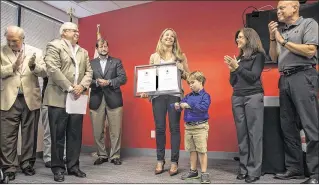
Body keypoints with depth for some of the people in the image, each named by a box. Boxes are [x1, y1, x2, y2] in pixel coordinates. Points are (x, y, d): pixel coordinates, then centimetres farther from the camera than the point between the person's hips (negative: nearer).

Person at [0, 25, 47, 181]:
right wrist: (13, 66, -19)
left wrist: (34, 66, -23)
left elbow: (44, 73, -4)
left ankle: (27, 164, 22)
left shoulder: (35, 52, 5)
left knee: (30, 134, 8)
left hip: (30, 99, 1)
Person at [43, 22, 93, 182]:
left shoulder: (83, 52, 20)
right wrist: (70, 88, -15)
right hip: (59, 98, -5)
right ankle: (58, 168, 13)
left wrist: (82, 86, -7)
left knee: (75, 135, 8)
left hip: (77, 98, 5)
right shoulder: (54, 46, 0)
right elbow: (53, 70, -12)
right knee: (58, 135, 2)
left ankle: (73, 166, 19)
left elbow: (89, 72, 12)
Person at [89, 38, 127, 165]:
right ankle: (102, 155, 22)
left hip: (113, 99, -1)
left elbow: (123, 78, -1)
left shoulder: (116, 62, 10)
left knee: (116, 131, 2)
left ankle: (115, 156, 15)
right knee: (98, 131, 7)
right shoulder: (91, 63, 11)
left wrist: (109, 82, -13)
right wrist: (97, 82, -17)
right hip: (96, 100, 1)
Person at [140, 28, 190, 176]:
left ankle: (174, 162, 9)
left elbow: (188, 77, 11)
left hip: (175, 95, -1)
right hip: (158, 95, 1)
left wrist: (181, 70, -9)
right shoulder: (154, 56, 13)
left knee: (174, 128, 0)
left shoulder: (181, 56, 10)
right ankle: (160, 161, 15)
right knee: (159, 128, 3)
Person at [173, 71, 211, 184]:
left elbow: (204, 107, -22)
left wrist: (189, 105, -23)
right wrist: (177, 106, -17)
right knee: (192, 150, 15)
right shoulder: (188, 96, 12)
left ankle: (204, 173, 10)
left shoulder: (205, 96, -8)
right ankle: (193, 171, 28)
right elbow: (182, 103, 6)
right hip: (188, 126, 6)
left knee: (202, 150, -2)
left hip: (200, 126, -6)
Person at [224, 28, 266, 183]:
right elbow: (233, 83, 13)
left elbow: (254, 76, -10)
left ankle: (254, 170, 4)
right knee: (241, 134, 6)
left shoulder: (258, 55, 1)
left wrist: (237, 67, -10)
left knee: (254, 134, -3)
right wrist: (232, 69, -2)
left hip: (253, 97, -5)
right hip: (237, 97, 5)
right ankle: (244, 168, 14)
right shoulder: (239, 58, 15)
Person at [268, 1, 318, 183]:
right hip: (285, 79, 7)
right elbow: (274, 57, 17)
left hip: (303, 77, -6)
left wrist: (283, 41, -5)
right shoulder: (281, 31, 18)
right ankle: (295, 168, 17)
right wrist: (273, 38, 6)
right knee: (288, 126, 8)